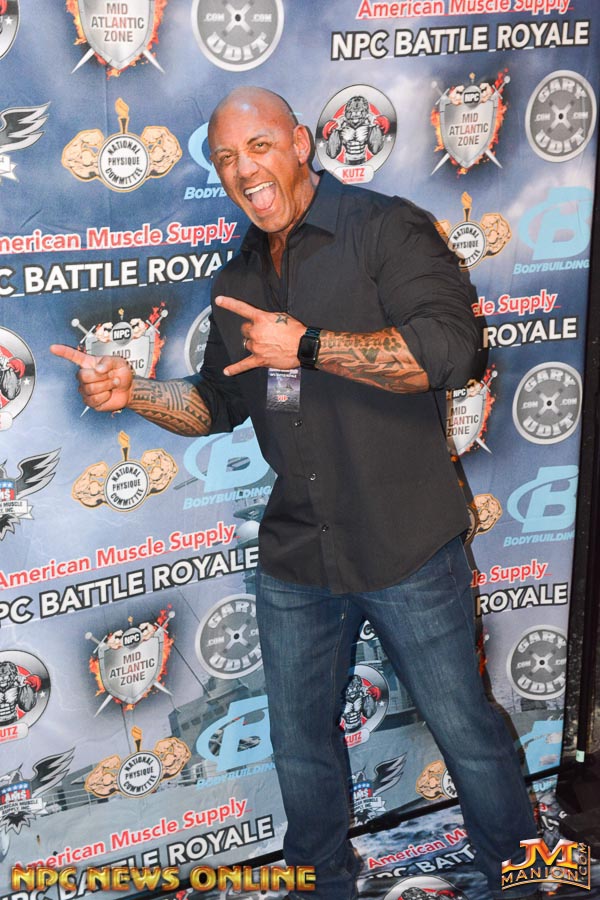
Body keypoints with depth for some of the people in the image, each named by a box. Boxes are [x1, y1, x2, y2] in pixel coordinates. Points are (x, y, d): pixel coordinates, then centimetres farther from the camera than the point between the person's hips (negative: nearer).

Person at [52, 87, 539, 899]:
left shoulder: (385, 229, -10)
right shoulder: (239, 281, 11)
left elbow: (451, 349, -24)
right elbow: (218, 404, 20)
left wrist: (306, 346, -21)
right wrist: (133, 392, 0)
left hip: (407, 551, -5)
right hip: (296, 559, 6)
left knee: (467, 733, 10)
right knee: (301, 745, 19)